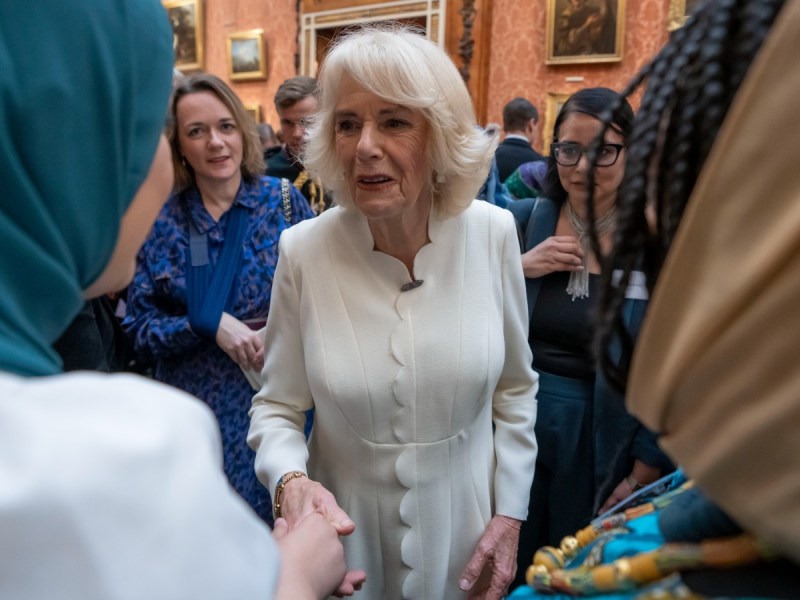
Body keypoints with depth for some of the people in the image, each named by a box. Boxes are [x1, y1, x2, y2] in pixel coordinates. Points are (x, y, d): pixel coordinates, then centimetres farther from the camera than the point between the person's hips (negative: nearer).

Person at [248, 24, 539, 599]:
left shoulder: (492, 233, -13)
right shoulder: (303, 251, -16)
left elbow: (515, 388, -1)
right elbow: (275, 408, -6)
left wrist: (510, 515, -1)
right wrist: (290, 480, -26)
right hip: (346, 537, 0)